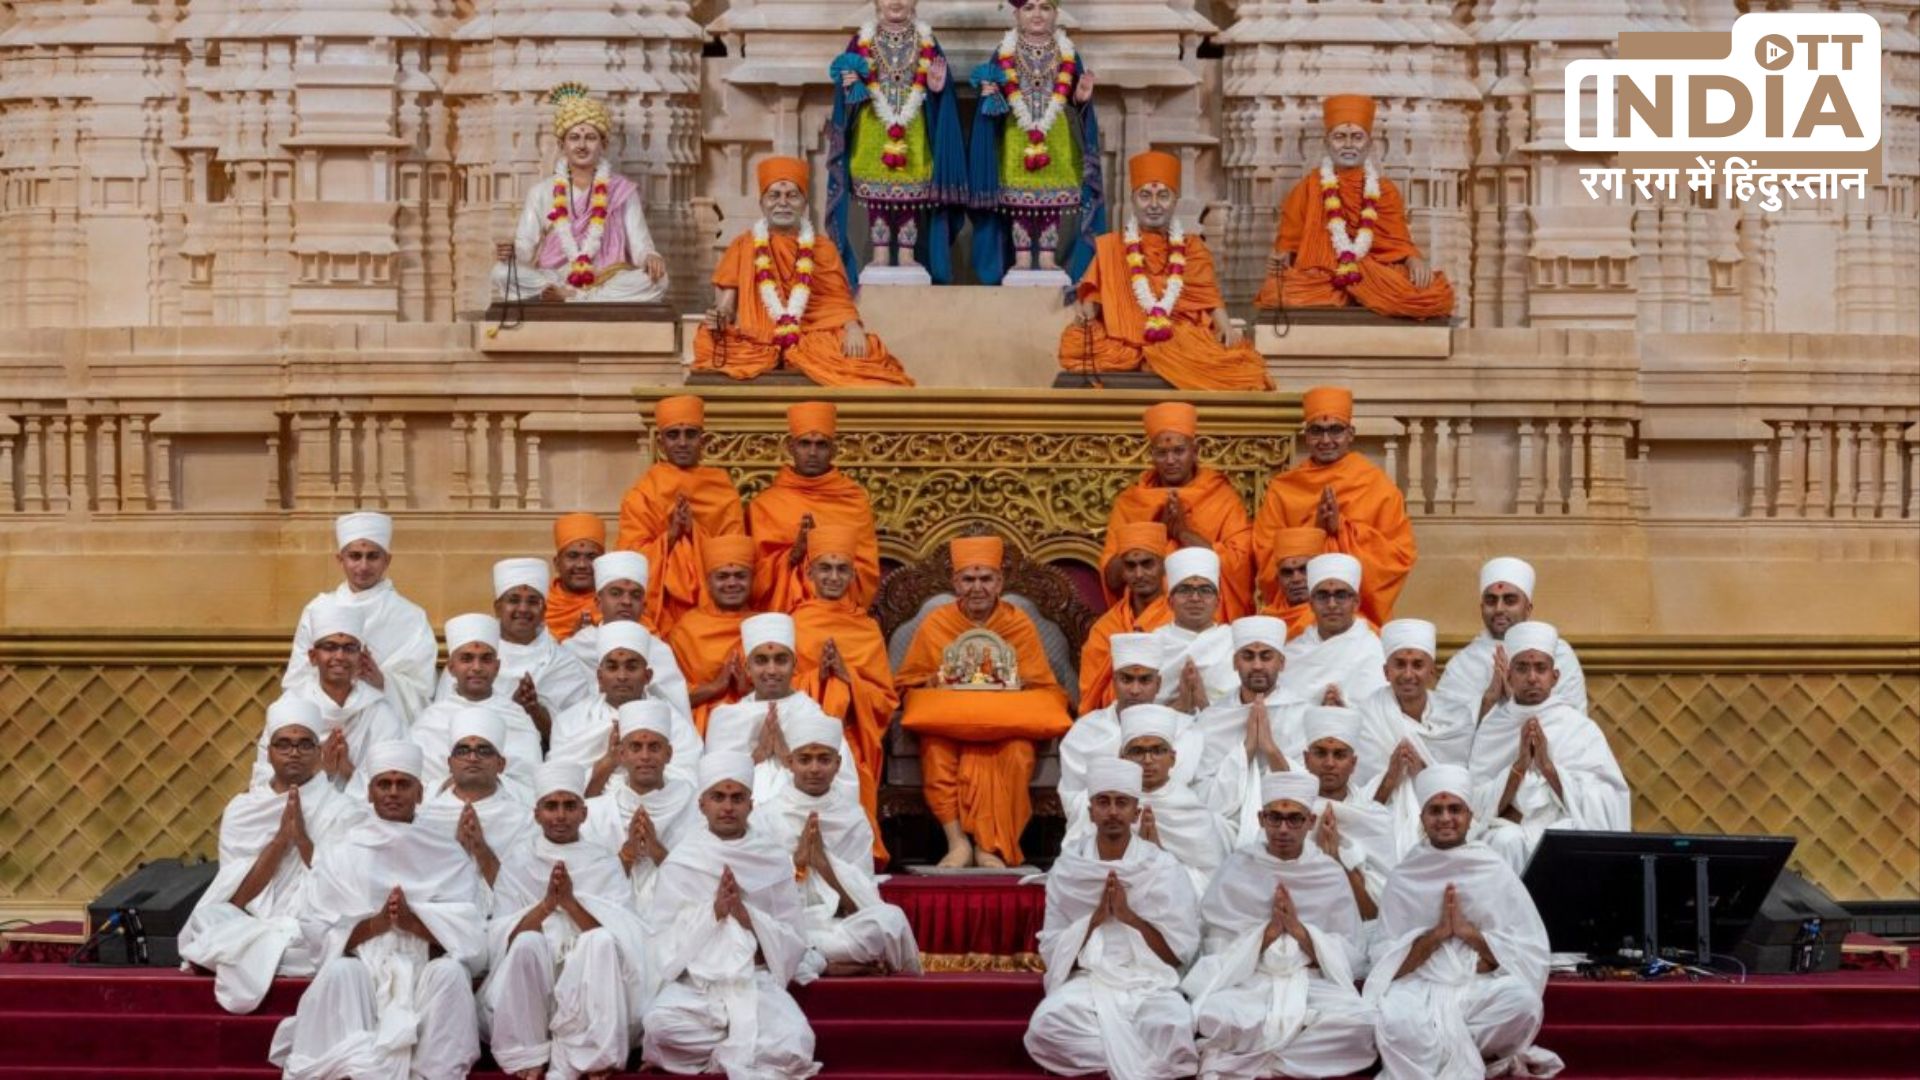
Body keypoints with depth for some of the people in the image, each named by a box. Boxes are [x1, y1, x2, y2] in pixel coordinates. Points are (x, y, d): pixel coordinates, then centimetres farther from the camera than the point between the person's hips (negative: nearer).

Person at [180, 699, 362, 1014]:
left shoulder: (343, 810, 4)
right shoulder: (241, 808, 11)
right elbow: (237, 898, 1)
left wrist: (302, 839, -13)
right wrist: (280, 839, -11)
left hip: (312, 936, -3)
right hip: (249, 926, 3)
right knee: (207, 918, -29)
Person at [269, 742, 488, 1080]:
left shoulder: (448, 855, 10)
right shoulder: (339, 853, 9)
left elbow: (470, 932, -1)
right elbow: (317, 933, 0)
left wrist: (413, 921, -16)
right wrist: (375, 923, -14)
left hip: (427, 969, 0)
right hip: (363, 968, 0)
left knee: (450, 972, -31)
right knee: (339, 971, -32)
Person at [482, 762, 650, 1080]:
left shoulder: (606, 865, 8)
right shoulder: (516, 866, 9)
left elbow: (624, 938, -6)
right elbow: (501, 939, -3)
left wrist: (571, 902, -19)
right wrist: (546, 903, -18)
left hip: (590, 996, 0)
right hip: (528, 994, 0)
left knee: (600, 941, -29)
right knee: (527, 943, -29)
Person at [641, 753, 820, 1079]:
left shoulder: (776, 860, 6)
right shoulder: (680, 861, 5)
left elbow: (792, 943, 4)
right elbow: (663, 940, -1)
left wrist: (745, 914, -11)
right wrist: (713, 910, -12)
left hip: (757, 981, 0)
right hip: (694, 981, 0)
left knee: (795, 1043, -30)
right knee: (658, 1027, -32)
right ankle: (752, 1047, -7)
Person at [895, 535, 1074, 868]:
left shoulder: (1020, 624, 6)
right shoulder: (934, 623, 7)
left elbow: (1044, 688, 8)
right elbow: (906, 682, 11)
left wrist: (1020, 683, -13)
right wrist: (932, 682, -11)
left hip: (1005, 722, 0)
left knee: (1017, 753, -34)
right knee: (936, 750, -34)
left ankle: (989, 845, -26)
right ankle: (957, 841, -30)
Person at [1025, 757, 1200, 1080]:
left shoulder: (1164, 868, 3)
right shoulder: (1067, 867, 6)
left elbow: (1180, 952, 0)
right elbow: (1052, 952, 6)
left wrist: (1128, 915, -10)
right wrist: (1096, 917, -9)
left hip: (1149, 983, -2)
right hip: (1087, 981, 2)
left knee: (1172, 1028, -36)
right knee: (1045, 1027, -31)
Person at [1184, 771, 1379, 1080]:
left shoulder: (1331, 874, 6)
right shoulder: (1237, 869, 3)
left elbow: (1352, 958, 2)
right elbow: (1218, 951, 0)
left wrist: (1298, 928, -10)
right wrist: (1269, 930, -12)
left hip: (1314, 983, 3)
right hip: (1247, 983, -2)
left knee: (1361, 1023, -31)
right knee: (1212, 1017, -36)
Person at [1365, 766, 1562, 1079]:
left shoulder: (1495, 871, 7)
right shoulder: (1403, 877, 7)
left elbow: (1531, 950, 1)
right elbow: (1386, 959, 2)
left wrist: (1469, 931, -11)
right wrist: (1436, 933, -13)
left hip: (1483, 986, 2)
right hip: (1420, 987, -2)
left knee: (1524, 1000, -32)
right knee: (1392, 1016, -36)